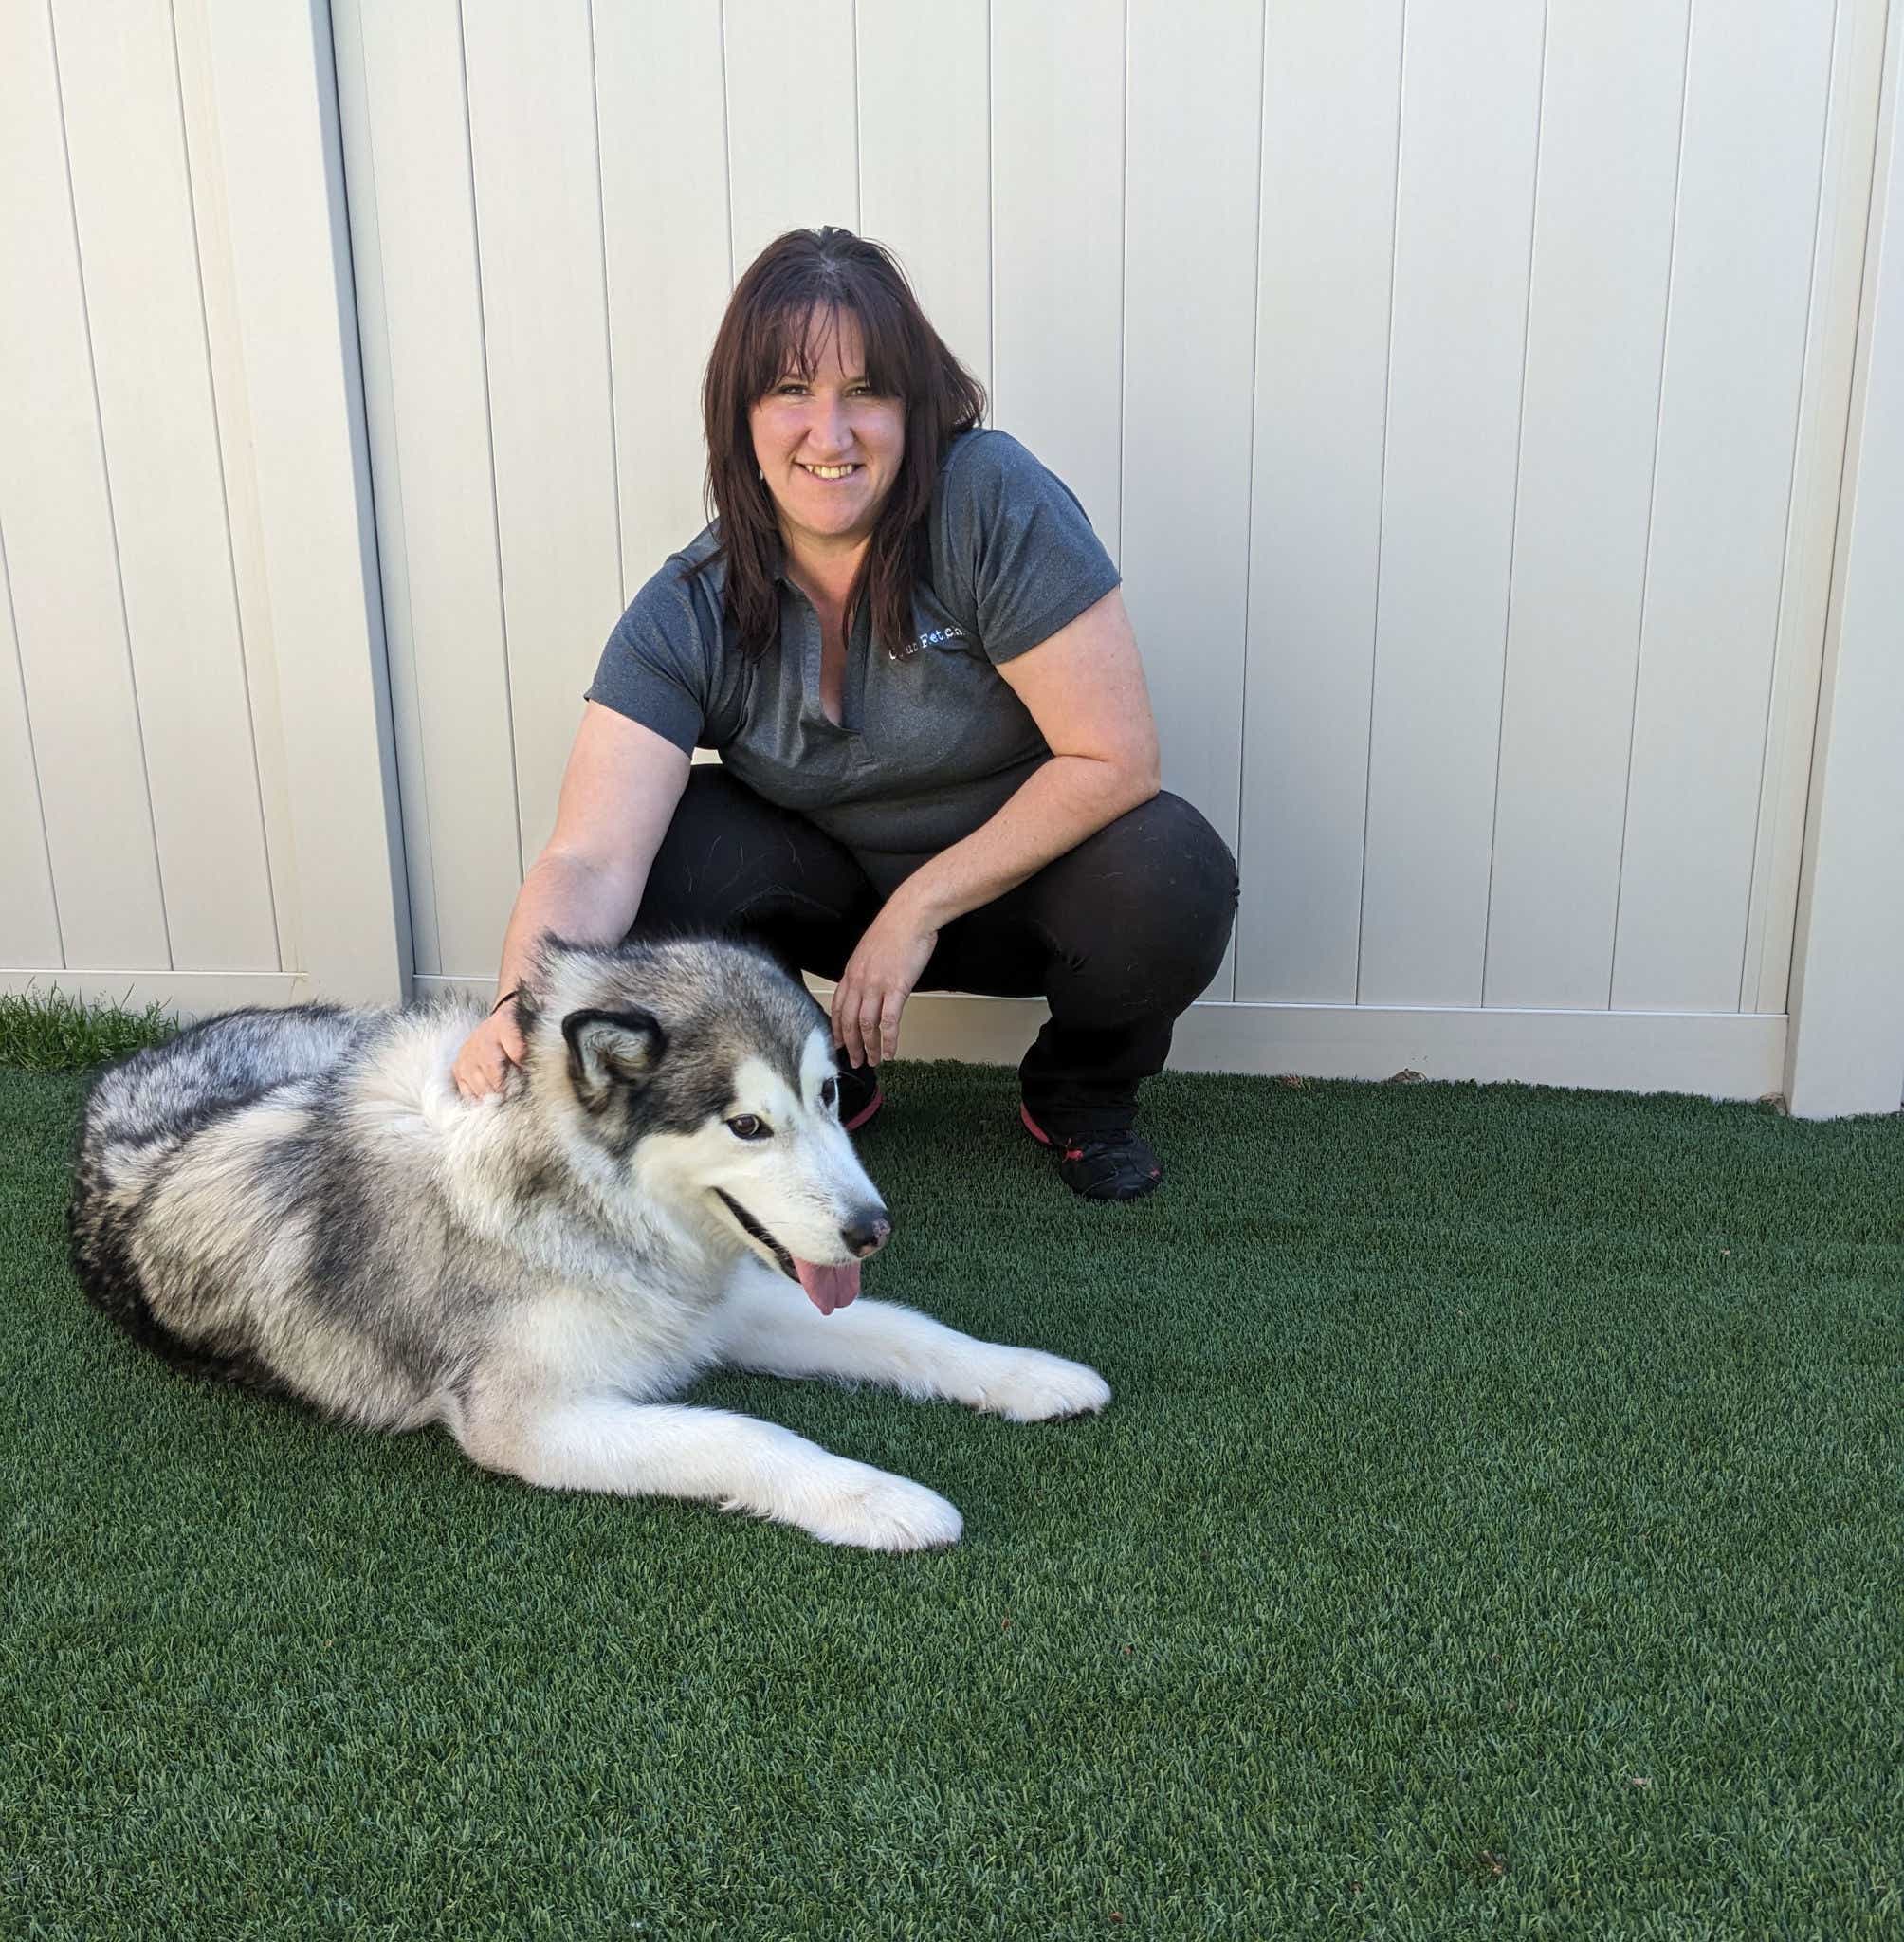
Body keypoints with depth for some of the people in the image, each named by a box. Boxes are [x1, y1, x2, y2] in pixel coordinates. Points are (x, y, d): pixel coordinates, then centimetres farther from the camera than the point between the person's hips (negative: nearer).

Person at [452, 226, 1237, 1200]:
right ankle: (820, 1084, 5)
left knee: (1172, 879, -33)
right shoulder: (686, 616, -15)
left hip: (1021, 873, -2)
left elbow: (1114, 758, -23)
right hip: (836, 888, 2)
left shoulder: (993, 500, -22)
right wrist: (523, 1008, -46)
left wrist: (920, 908, -23)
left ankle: (1079, 1092, 3)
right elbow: (590, 859, -25)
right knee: (664, 854, -24)